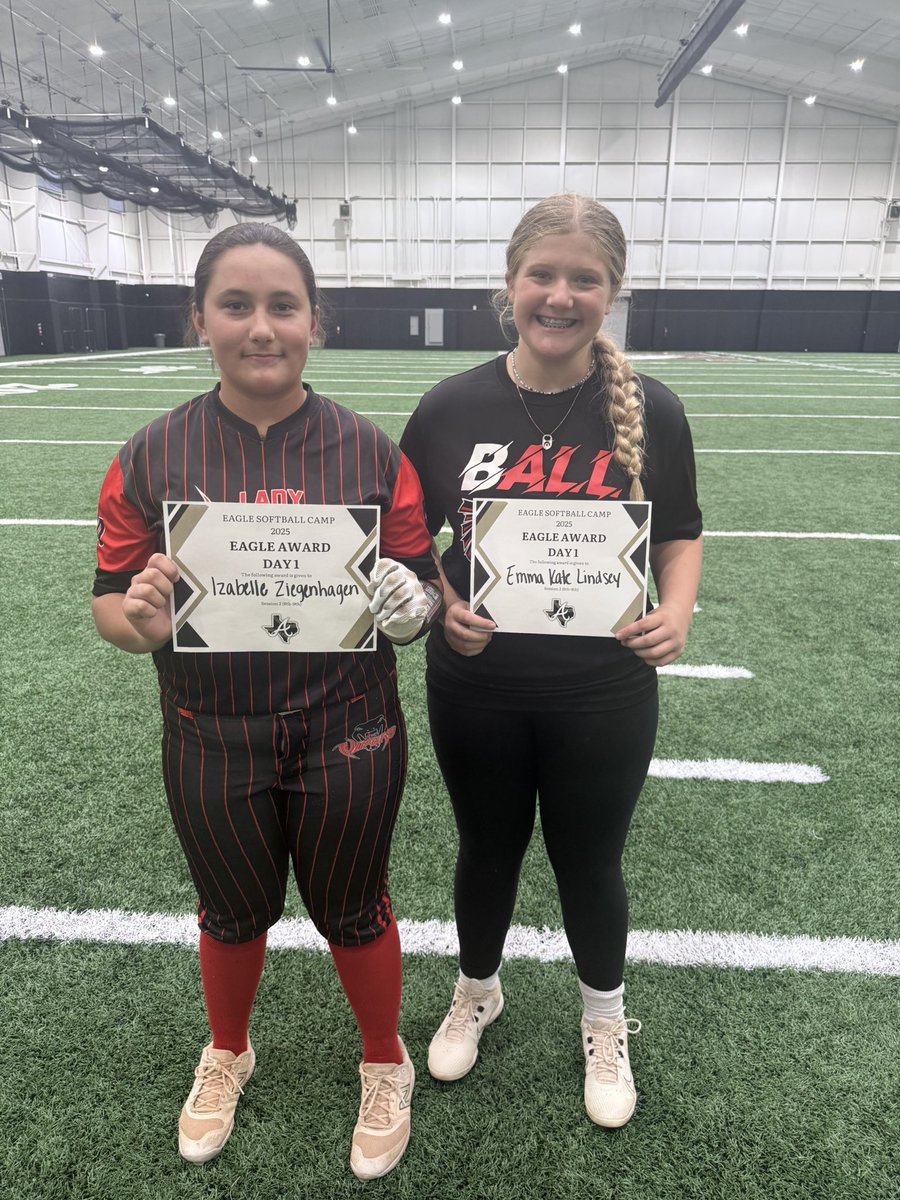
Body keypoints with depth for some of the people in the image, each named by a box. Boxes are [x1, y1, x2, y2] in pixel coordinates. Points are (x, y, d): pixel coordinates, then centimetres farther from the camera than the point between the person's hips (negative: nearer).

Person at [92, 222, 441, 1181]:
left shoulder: (370, 452, -8)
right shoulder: (152, 457, -6)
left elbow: (422, 587, -3)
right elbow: (110, 602, -3)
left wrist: (412, 604, -26)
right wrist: (139, 620, -25)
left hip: (346, 739, -1)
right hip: (212, 742, 2)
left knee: (352, 913, 18)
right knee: (233, 914, 24)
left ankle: (385, 1065, 49)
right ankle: (227, 1054, 57)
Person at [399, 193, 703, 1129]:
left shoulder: (649, 410, -8)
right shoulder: (450, 407, -7)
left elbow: (681, 535, 3)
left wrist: (676, 612, -16)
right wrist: (443, 606, -16)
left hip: (604, 698, 0)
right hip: (476, 691, 1)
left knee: (589, 863, 18)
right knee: (488, 851, 21)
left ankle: (605, 1025, 48)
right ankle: (476, 992, 52)